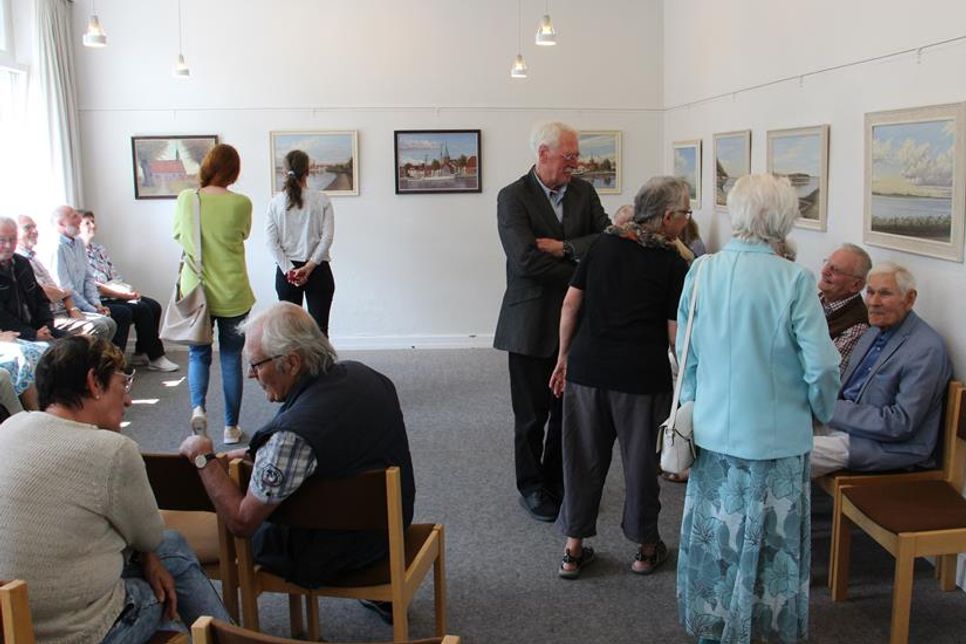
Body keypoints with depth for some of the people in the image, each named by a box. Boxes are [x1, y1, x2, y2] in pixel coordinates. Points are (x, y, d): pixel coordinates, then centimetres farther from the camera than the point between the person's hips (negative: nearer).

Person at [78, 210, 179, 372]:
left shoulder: (99, 249, 17)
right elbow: (93, 287, -16)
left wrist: (130, 291, -5)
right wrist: (124, 295, -16)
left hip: (116, 294, 9)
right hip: (101, 300, -9)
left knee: (153, 306, -7)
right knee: (142, 309, -21)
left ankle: (141, 354, 1)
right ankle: (155, 357, -10)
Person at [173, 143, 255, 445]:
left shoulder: (186, 198, -6)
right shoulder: (241, 203, -12)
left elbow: (177, 234, 10)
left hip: (195, 291, 1)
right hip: (232, 295, -1)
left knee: (198, 354, 17)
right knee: (231, 358, 11)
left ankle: (198, 406, -7)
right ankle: (231, 427, 17)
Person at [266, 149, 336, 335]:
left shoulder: (275, 202, -1)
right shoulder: (321, 199, -5)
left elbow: (272, 242, -5)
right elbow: (327, 237, -11)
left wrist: (289, 270, -7)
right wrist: (309, 267, -11)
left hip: (286, 271, 2)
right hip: (318, 271, -2)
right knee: (319, 329, -1)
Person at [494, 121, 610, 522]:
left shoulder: (584, 192, 7)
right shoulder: (513, 197, -9)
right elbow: (525, 259, -20)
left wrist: (565, 247, -17)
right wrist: (582, 274, -14)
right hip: (532, 321, -4)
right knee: (532, 414, 8)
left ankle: (558, 482, 30)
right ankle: (532, 488, 25)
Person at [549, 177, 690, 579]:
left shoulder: (603, 244, 6)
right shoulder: (672, 263, -5)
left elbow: (570, 304, 5)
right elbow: (675, 334, -7)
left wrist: (564, 357, 13)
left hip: (588, 367, 3)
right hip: (641, 375, -3)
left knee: (584, 456, 12)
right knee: (640, 459, 12)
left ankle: (573, 549, 21)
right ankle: (645, 548, 28)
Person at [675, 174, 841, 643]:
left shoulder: (701, 271, -4)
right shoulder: (793, 280, -16)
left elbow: (686, 353, 4)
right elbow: (821, 365, -14)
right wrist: (822, 411, 6)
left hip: (713, 430, 4)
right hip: (776, 434, -4)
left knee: (714, 532, 16)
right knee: (769, 540, 11)